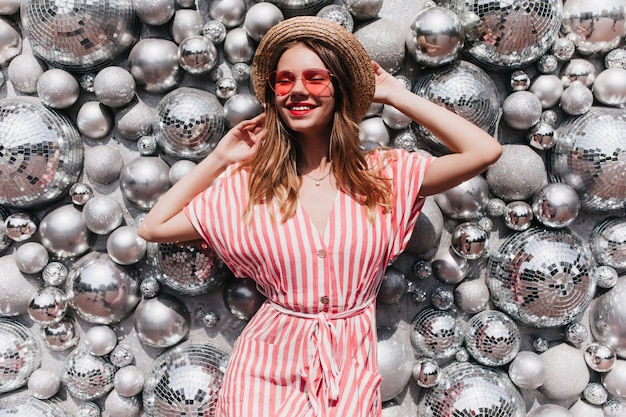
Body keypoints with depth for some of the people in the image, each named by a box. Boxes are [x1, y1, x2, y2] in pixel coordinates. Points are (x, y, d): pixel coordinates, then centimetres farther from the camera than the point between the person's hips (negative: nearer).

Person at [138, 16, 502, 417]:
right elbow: (154, 227, 1)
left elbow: (485, 151, -12)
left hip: (351, 374, 0)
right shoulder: (250, 185, -2)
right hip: (268, 370, 1)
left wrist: (396, 95, -4)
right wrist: (219, 158, 1)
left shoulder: (385, 174, -3)